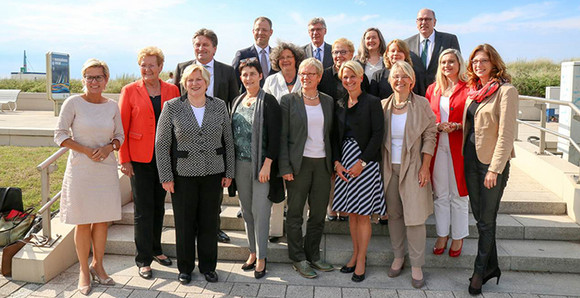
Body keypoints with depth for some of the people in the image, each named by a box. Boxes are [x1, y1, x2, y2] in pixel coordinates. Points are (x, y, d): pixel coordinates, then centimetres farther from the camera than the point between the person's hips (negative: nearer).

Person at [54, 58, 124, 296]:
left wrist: (109, 147, -10)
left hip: (106, 168, 3)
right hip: (81, 169, -3)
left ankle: (97, 265, 27)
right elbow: (60, 135, -3)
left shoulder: (112, 106, 5)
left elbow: (120, 136, 12)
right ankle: (84, 270, 20)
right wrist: (86, 150, -14)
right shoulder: (73, 103, -5)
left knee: (103, 219, 9)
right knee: (83, 221, 4)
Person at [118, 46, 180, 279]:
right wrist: (124, 159, -6)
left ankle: (156, 249, 32)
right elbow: (122, 127, -2)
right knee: (143, 210, 2)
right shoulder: (130, 91, -1)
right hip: (140, 159, -3)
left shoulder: (172, 90, 5)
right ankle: (143, 260, 13)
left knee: (159, 206, 15)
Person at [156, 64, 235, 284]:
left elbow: (228, 141, 7)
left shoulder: (219, 106, 3)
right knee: (184, 223, 8)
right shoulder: (172, 107, -3)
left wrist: (229, 172, 4)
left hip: (213, 174, 2)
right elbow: (161, 144, -2)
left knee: (209, 222, 10)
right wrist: (166, 176, -6)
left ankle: (208, 266, 27)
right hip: (183, 175, -1)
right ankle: (185, 268, 26)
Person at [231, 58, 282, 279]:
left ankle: (261, 257, 10)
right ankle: (253, 251, 27)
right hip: (240, 163, 6)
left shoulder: (268, 101, -6)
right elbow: (232, 132, 15)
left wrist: (267, 164, -18)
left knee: (260, 210, -3)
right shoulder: (237, 101, 12)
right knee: (246, 209, 12)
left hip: (261, 164, -6)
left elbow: (274, 136, -11)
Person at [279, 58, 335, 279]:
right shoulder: (289, 100, -1)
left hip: (323, 164, 3)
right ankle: (298, 259, 19)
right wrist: (285, 167, -11)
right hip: (299, 163, -3)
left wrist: (333, 163, 5)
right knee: (295, 214, 5)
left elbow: (331, 134, 12)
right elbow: (282, 136, -4)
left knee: (319, 213, 10)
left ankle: (313, 255, 26)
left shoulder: (328, 101, 9)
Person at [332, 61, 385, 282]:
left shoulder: (372, 102, -4)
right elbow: (336, 136, 11)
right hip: (344, 163, 5)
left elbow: (378, 134, -10)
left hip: (366, 162, -5)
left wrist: (362, 162, -15)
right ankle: (355, 254, 25)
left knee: (363, 214, 0)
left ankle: (361, 260, 12)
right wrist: (337, 162, -2)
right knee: (351, 212, 11)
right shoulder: (340, 105, 12)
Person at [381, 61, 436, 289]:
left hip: (413, 167, -3)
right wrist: (379, 167, 5)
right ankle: (398, 257, 27)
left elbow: (430, 135, -2)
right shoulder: (384, 105, 5)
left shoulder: (421, 104, -3)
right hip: (390, 167, 3)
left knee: (414, 217, -2)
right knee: (393, 214, 10)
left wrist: (425, 167, -8)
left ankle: (416, 266, 11)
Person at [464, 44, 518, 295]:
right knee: (480, 216, 14)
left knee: (486, 220, 4)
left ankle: (480, 271, 19)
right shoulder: (473, 91, 11)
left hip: (492, 161, -7)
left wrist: (495, 169, -19)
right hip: (470, 159, 7)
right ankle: (492, 267, 29)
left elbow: (506, 134, -16)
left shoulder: (506, 90, -11)